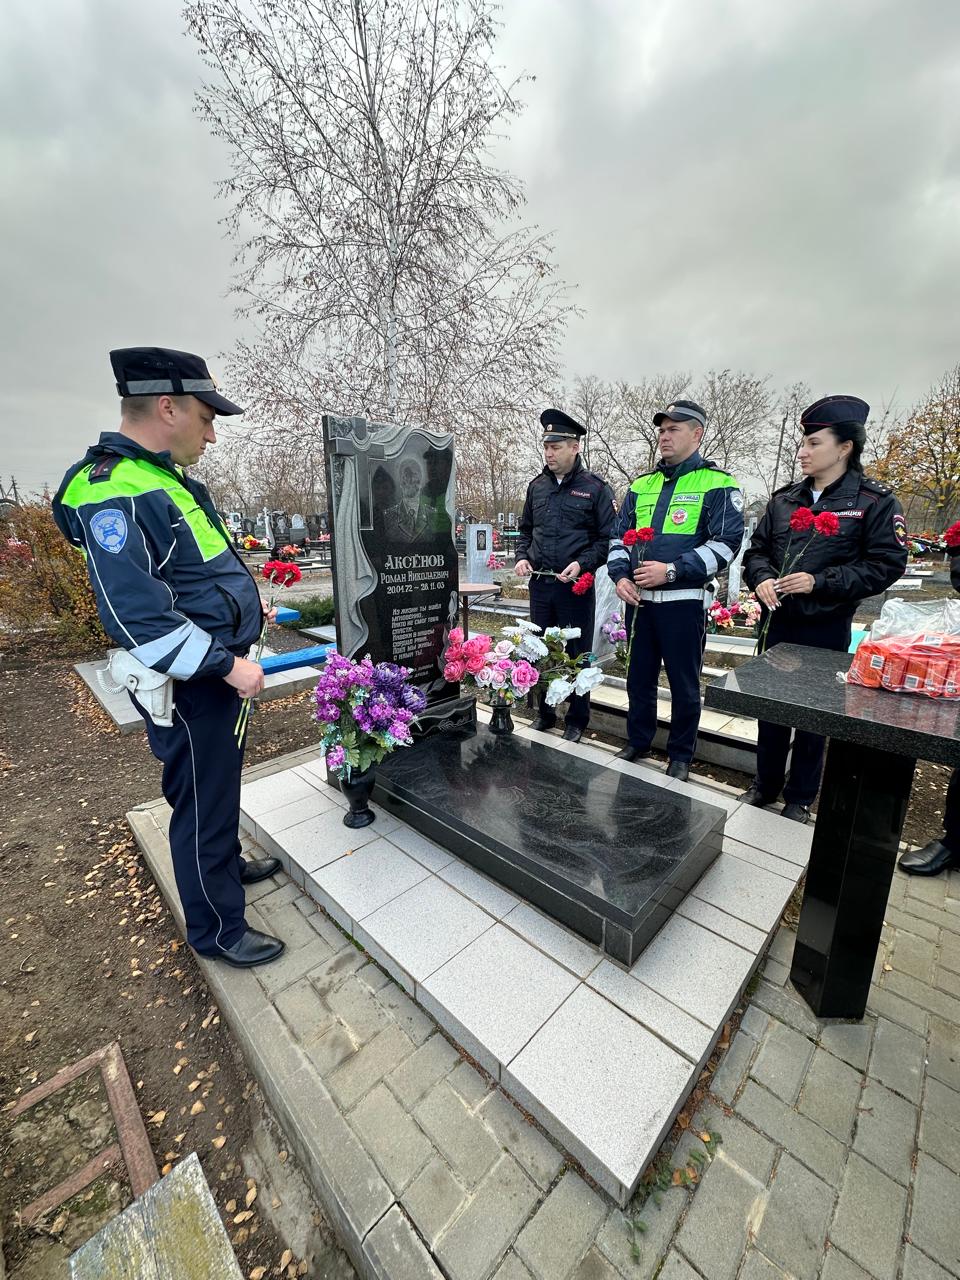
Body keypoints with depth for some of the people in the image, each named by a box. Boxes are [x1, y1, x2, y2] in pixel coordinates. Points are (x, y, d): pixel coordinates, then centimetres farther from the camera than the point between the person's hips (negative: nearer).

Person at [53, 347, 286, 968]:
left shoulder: (171, 480, 12)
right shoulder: (113, 494, -20)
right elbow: (137, 616, -27)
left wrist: (245, 598, 20)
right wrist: (228, 665, -24)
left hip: (220, 671, 10)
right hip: (191, 687, -10)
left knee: (220, 783, 26)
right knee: (204, 801, 6)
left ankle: (227, 863, 49)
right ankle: (217, 928, 28)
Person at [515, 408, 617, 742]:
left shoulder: (595, 488, -4)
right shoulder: (537, 486, 11)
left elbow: (608, 537, -4)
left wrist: (582, 564, -17)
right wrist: (522, 557, 3)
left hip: (575, 585, -5)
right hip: (539, 583, 5)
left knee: (577, 654, 5)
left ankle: (577, 721, 20)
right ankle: (544, 713, 29)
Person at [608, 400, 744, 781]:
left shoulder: (718, 484, -2)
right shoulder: (640, 485, 13)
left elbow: (725, 543, -10)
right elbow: (619, 537, 15)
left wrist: (671, 570, -20)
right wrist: (620, 576, -3)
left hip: (684, 601, -4)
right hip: (639, 599, 5)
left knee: (684, 684, 8)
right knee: (639, 677, 15)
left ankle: (681, 756, 26)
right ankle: (637, 743, 33)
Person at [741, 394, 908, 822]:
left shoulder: (876, 502, -5)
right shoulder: (784, 499, 8)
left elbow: (886, 564, -9)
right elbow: (756, 549, 11)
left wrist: (819, 582, -19)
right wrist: (762, 579, -9)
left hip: (826, 628, -4)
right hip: (777, 621, 4)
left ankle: (799, 798, 27)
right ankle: (765, 784, 31)